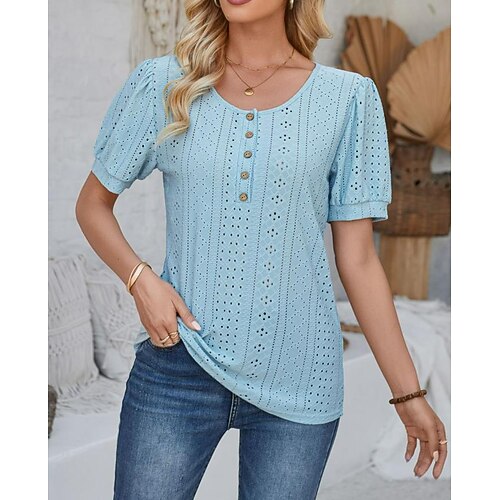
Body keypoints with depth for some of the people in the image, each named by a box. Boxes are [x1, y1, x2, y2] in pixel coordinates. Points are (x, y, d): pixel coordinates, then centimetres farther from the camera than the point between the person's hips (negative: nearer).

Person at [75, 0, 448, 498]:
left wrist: (409, 393, 2)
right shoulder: (161, 84, 1)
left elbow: (358, 260, 2)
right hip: (179, 364, 0)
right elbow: (92, 204, 11)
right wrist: (140, 280, -8)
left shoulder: (347, 97, 0)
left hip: (298, 380, 0)